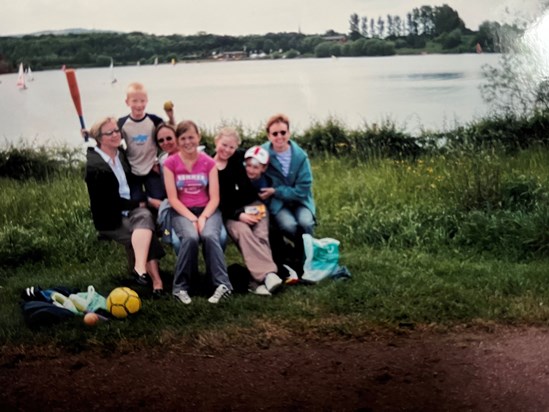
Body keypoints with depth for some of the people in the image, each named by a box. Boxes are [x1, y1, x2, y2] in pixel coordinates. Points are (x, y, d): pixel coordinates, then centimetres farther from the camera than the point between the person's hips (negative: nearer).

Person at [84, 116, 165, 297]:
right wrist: (138, 204, -12)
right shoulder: (94, 166, -13)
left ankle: (140, 268, -37)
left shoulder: (121, 154, 8)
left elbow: (132, 182, 21)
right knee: (146, 235, -26)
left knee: (145, 216, -29)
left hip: (130, 210, 5)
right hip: (110, 219, -5)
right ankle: (156, 282, -30)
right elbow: (108, 201, -16)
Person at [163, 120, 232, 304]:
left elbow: (214, 197, -2)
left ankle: (222, 284, -28)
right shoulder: (170, 163, -1)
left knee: (209, 235, -32)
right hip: (182, 211, -1)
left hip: (207, 210, 1)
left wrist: (203, 217, -18)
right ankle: (181, 287, -20)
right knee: (190, 237, -32)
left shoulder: (209, 162, 3)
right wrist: (192, 218, -17)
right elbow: (173, 198, -5)